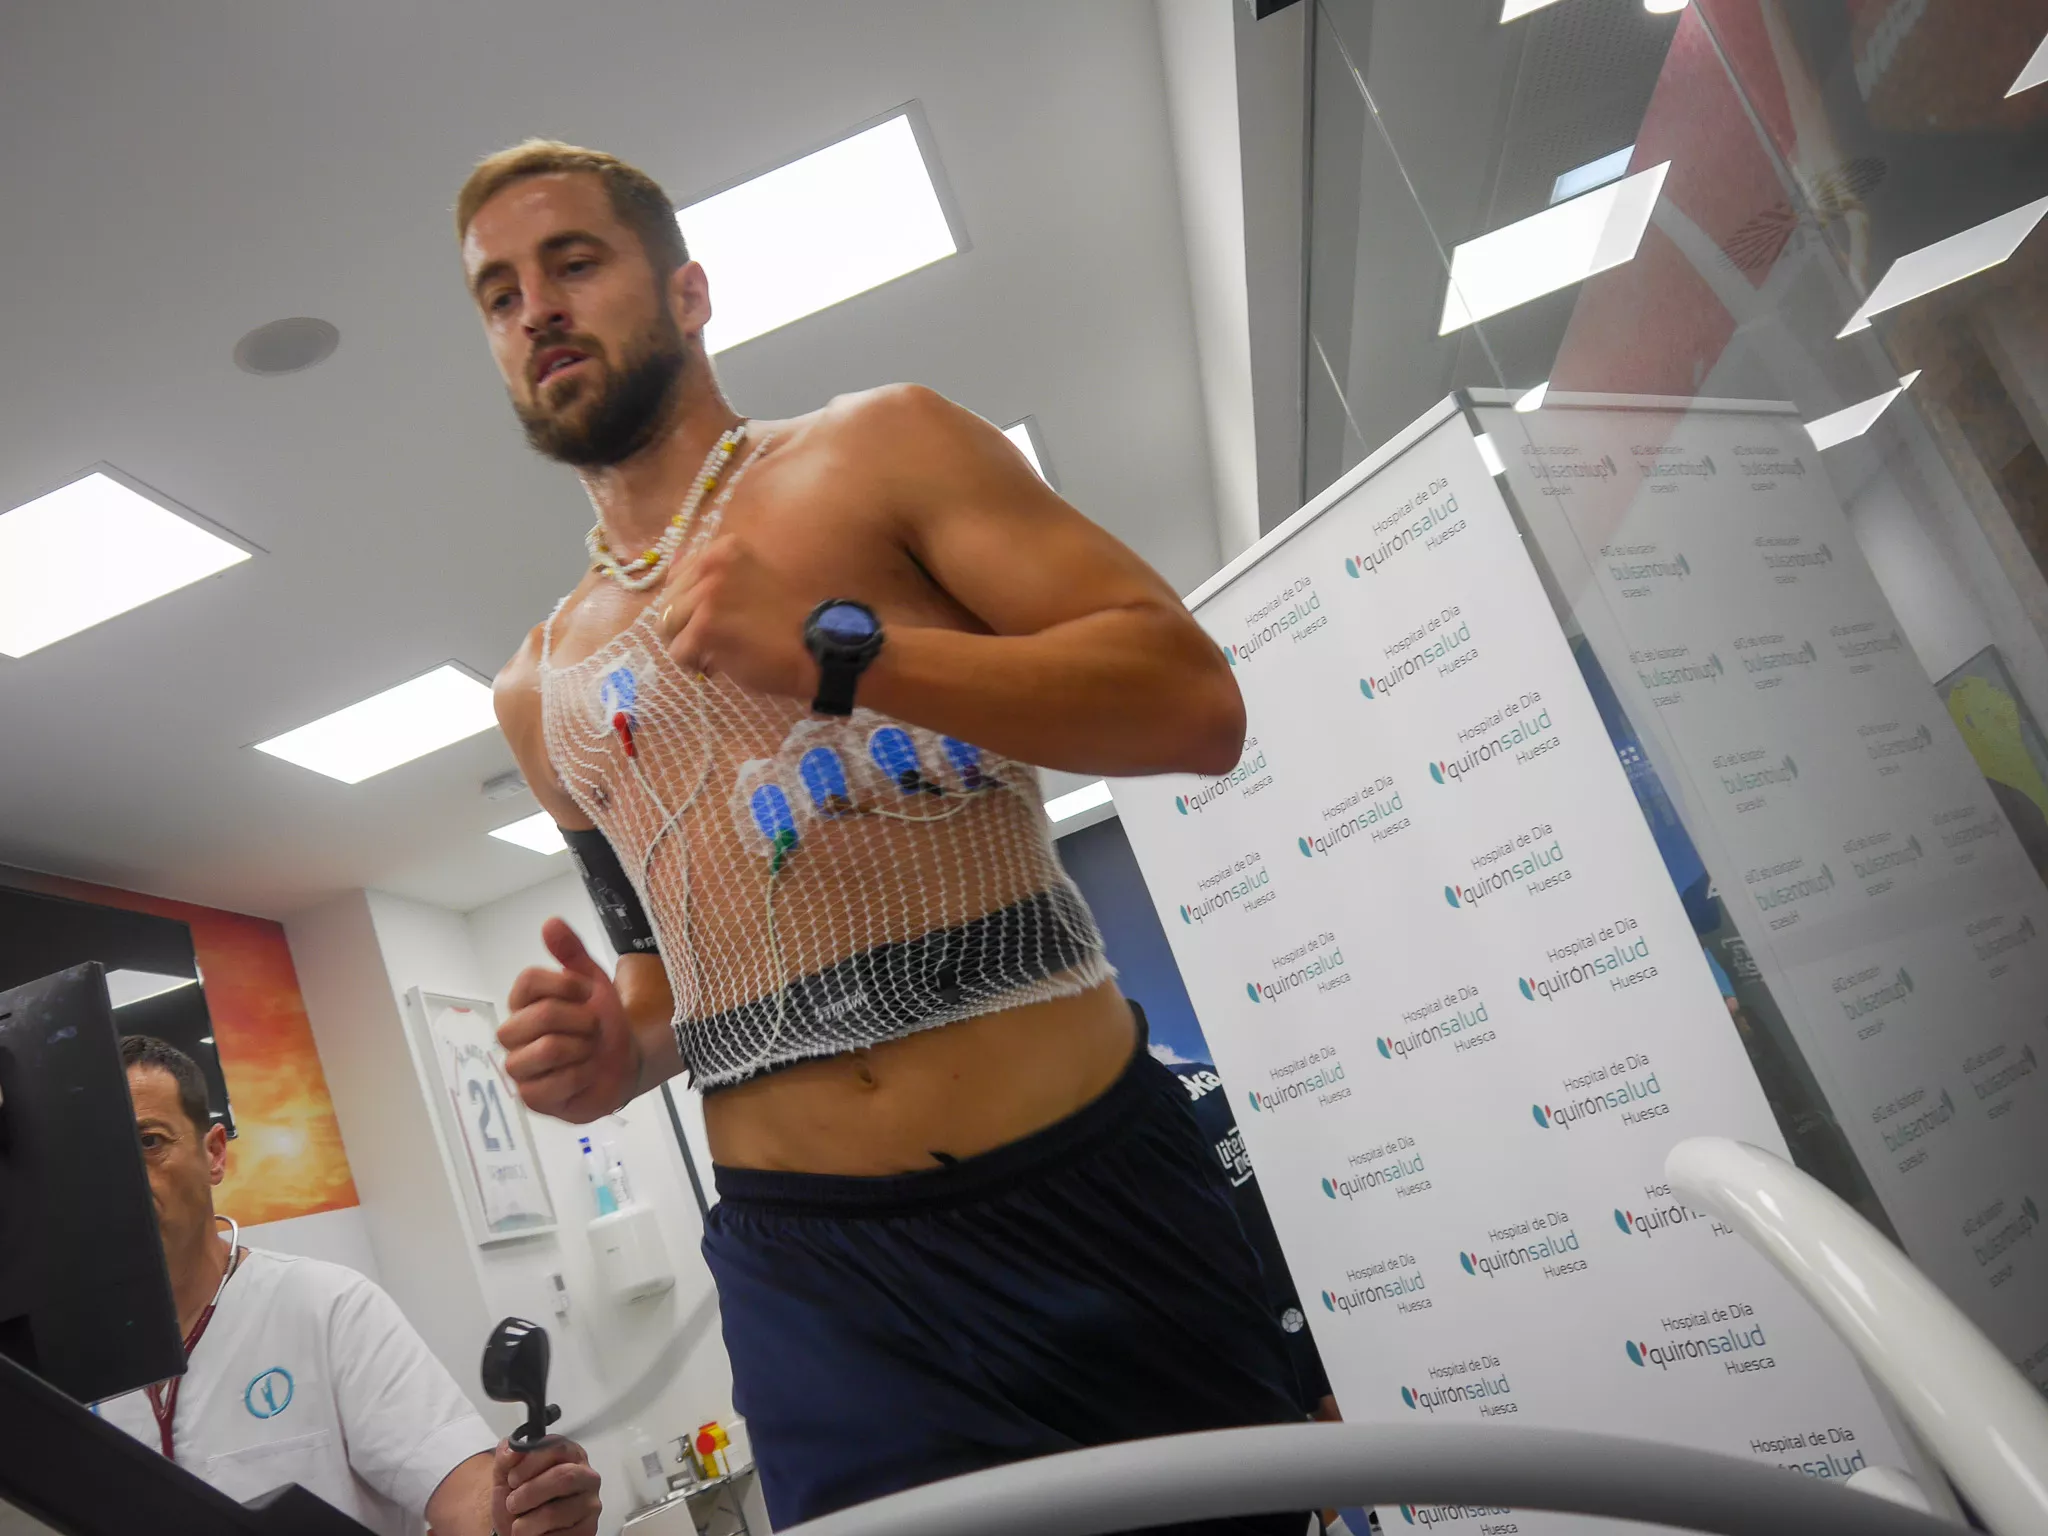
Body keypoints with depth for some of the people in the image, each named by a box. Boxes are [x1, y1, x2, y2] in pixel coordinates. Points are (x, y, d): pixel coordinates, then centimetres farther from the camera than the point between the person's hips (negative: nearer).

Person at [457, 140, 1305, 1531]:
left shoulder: (877, 451, 1)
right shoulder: (543, 693, 15)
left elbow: (1196, 705, -10)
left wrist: (839, 650, -20)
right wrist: (618, 1049, 1)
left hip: (1087, 1201, -3)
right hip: (809, 1268, 3)